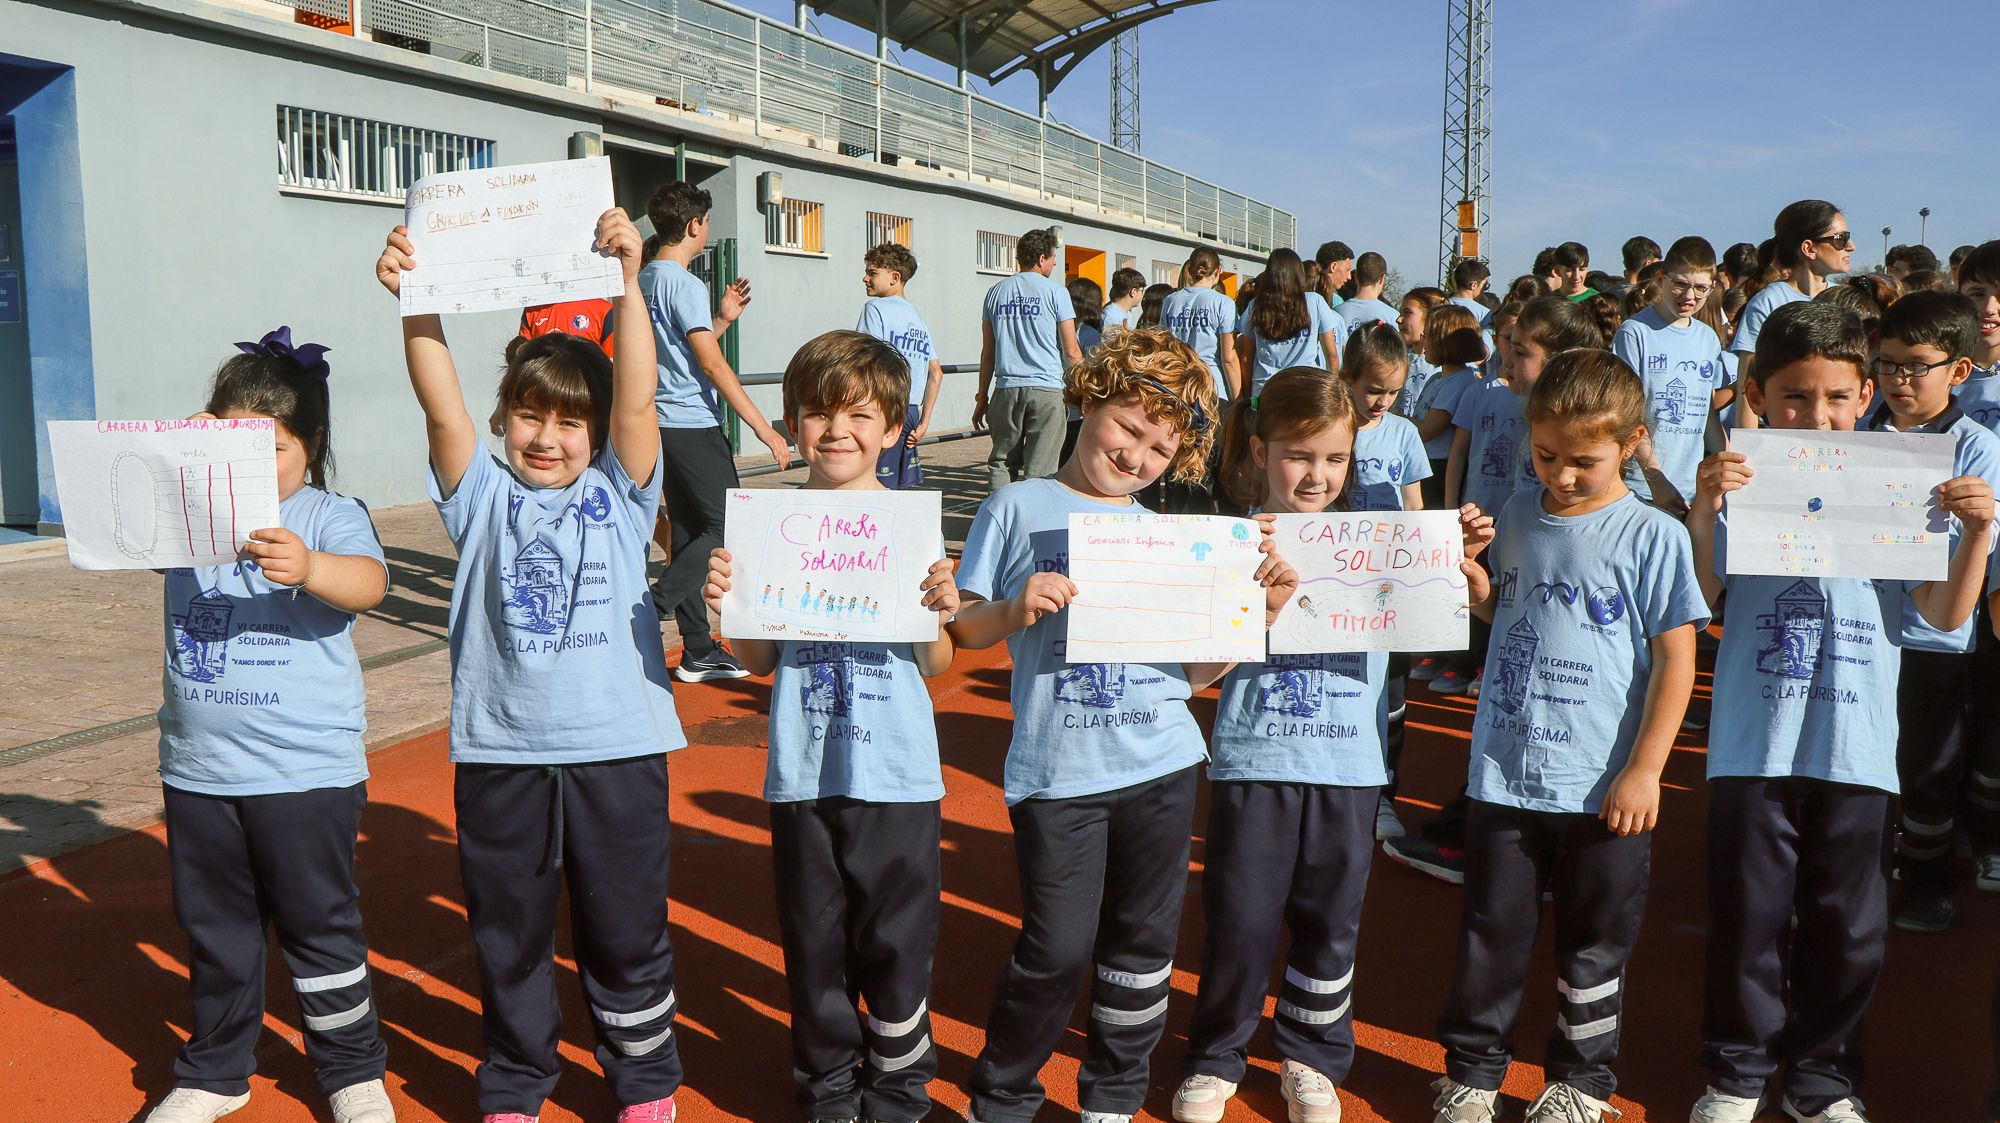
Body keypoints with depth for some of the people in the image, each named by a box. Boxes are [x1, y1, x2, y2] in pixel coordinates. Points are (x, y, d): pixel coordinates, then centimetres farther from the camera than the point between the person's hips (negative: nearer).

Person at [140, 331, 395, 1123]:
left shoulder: (329, 517, -8)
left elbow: (367, 583, -24)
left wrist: (310, 570, -46)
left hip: (306, 769, -4)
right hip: (197, 768, 4)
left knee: (321, 929, 9)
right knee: (213, 931, 19)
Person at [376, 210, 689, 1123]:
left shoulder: (618, 496, 3)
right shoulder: (484, 498, 5)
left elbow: (637, 401, -10)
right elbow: (440, 405, -9)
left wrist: (628, 284, -21)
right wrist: (416, 303, -22)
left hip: (616, 747, -1)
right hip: (501, 750, 1)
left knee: (625, 931, 12)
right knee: (507, 934, 16)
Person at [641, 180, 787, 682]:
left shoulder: (644, 280, 15)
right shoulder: (683, 283, -13)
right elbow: (711, 364, -17)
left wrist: (723, 318, 18)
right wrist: (764, 428, -16)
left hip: (664, 424, 9)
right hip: (693, 424, -9)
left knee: (689, 531, 10)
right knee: (726, 528, -2)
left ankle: (698, 650, 13)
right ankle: (651, 609, -9)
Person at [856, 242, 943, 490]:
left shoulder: (876, 308, -6)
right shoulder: (918, 318, 17)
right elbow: (937, 372, 17)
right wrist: (924, 422, 18)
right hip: (910, 413, 8)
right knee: (901, 487, 12)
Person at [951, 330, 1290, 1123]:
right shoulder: (1019, 509, 0)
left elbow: (1196, 672, 8)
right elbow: (958, 631, 0)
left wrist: (1262, 608, -4)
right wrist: (1012, 612, -18)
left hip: (1163, 768, 4)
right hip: (1058, 775, -4)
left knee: (1144, 945, 13)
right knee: (1058, 951, -2)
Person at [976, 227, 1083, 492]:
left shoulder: (996, 292, 11)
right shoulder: (1055, 292, 0)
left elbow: (987, 353, 12)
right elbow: (1071, 353, -2)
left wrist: (982, 398, 17)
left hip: (1006, 388, 3)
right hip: (1046, 389, -3)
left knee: (1001, 463, 12)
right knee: (1039, 469, -1)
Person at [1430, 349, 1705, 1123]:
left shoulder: (1652, 536, -8)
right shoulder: (1517, 517, 4)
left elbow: (1675, 658, -8)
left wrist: (1645, 770, -10)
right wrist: (1475, 584, -5)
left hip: (1601, 785, -3)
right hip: (1504, 773, 3)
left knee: (1593, 946, 13)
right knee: (1491, 935, 12)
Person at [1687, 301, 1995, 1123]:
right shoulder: (1743, 486, -2)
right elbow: (1703, 601, -10)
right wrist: (1702, 513, -22)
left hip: (1858, 751, 2)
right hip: (1754, 747, -1)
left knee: (1847, 928, 13)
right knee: (1749, 917, 9)